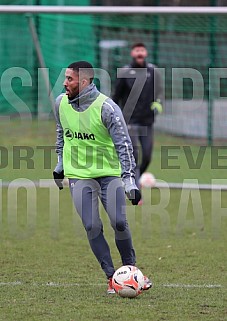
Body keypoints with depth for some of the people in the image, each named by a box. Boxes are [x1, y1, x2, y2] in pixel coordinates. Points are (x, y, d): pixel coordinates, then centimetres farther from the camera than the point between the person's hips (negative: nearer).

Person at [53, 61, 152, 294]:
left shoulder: (106, 108, -17)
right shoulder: (61, 102, -1)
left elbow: (124, 145, -15)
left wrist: (129, 180, -20)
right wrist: (60, 163, 22)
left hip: (109, 172, -3)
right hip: (78, 174, 3)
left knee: (119, 223, -11)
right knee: (92, 227, -9)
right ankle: (111, 277, 1)